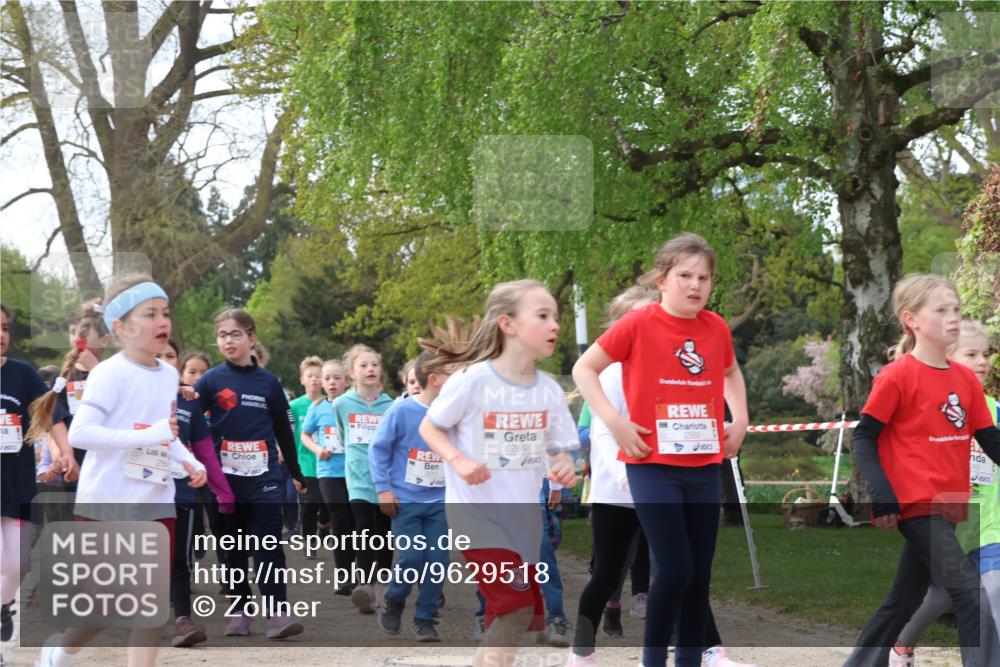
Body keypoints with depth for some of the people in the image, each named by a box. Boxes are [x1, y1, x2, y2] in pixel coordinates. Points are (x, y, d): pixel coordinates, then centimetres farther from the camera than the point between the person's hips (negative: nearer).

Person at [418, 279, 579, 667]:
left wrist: (564, 469, -14)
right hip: (476, 510, -6)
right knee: (515, 607, -16)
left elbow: (559, 449, 9)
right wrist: (458, 461, -21)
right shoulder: (471, 380, -15)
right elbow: (429, 428, -4)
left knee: (523, 613, 10)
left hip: (524, 514, 6)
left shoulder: (549, 390, 0)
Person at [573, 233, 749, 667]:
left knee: (700, 573, 7)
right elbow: (584, 369, -3)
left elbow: (731, 373, 25)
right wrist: (614, 421, -13)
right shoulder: (638, 324, -10)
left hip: (704, 465, 5)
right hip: (652, 464, -5)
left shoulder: (716, 328, 4)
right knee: (674, 569, -12)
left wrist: (740, 419, 11)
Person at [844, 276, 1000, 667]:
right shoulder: (898, 375, -9)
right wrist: (883, 498, -17)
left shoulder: (965, 378, 9)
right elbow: (863, 439, -8)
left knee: (904, 600, 15)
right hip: (916, 504, -7)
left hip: (948, 508, 7)